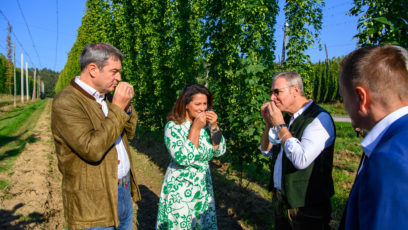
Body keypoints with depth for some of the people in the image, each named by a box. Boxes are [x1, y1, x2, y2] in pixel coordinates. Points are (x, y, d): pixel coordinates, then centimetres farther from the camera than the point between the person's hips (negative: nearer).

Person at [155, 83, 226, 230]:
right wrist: (196, 128, -25)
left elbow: (219, 151, 0)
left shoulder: (206, 124, -1)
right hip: (180, 189, -5)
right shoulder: (173, 127, -17)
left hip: (204, 188, 6)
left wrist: (214, 126, -13)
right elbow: (184, 158, -27)